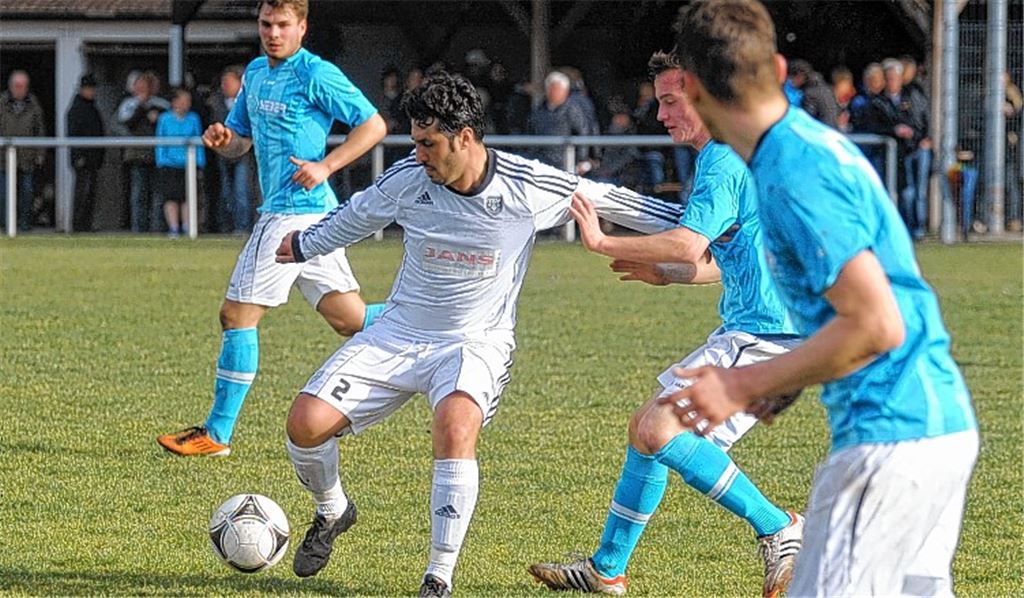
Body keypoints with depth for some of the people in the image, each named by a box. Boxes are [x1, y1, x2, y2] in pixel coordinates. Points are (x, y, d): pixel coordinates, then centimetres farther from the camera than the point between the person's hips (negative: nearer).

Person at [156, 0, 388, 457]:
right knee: (349, 319, 9)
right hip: (283, 211, 9)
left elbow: (373, 125, -11)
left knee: (238, 314, -6)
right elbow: (239, 141, 24)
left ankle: (217, 433, 0)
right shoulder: (255, 73, 16)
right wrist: (221, 140, 0)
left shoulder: (316, 75, -11)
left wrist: (324, 167, -18)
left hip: (297, 211, -9)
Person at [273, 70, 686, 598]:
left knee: (455, 427, -35)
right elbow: (356, 216, 12)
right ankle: (332, 513, 23)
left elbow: (609, 201, -3)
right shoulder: (407, 179, -9)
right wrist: (304, 246, 28)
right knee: (306, 422, -12)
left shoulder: (530, 187, -16)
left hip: (476, 342, -3)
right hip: (398, 332, 3)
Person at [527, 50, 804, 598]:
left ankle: (780, 531, -17)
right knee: (648, 427, 17)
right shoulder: (733, 157, 21)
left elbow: (689, 244, -27)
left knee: (657, 429, -21)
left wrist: (602, 242, -20)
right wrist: (664, 275, 22)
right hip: (748, 331, 11)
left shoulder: (723, 162, -13)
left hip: (762, 333, -11)